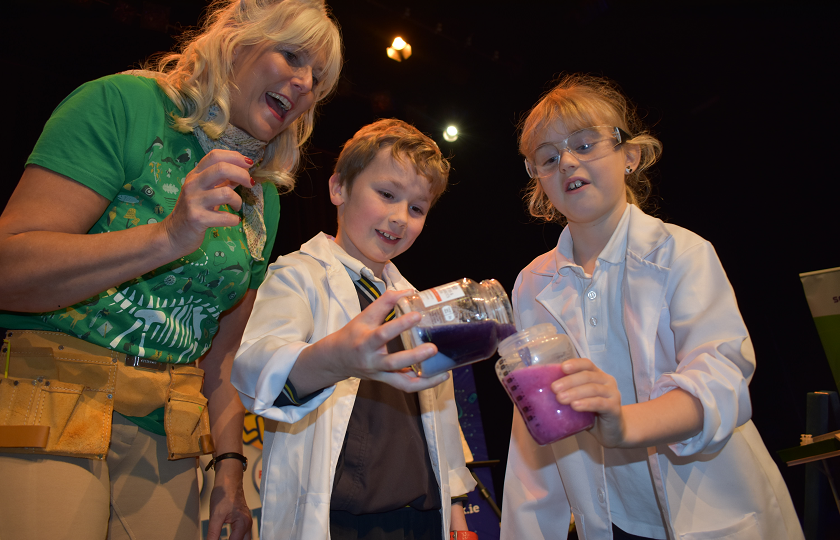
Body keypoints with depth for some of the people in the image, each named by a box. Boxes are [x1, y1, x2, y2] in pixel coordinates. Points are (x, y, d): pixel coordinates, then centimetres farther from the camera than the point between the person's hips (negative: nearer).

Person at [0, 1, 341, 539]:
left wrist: (231, 465, 5)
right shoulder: (125, 102, -8)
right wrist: (168, 237, -29)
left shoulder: (264, 197, 8)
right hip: (46, 405, -4)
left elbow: (224, 352, 10)